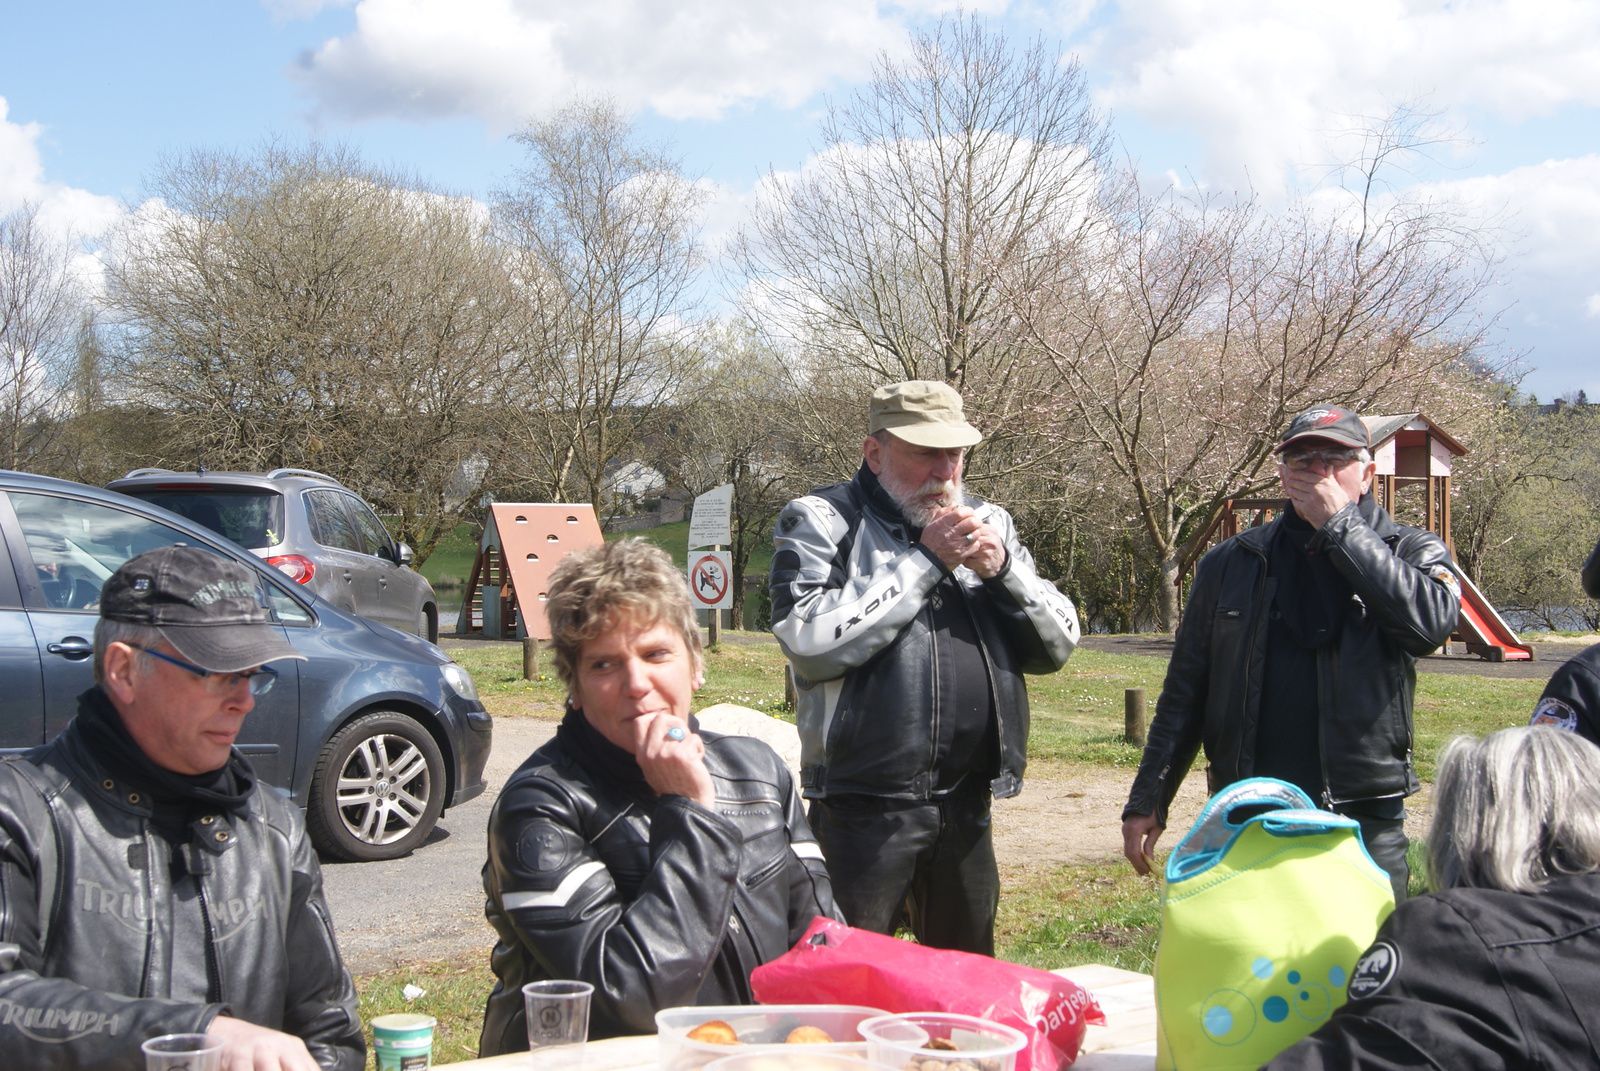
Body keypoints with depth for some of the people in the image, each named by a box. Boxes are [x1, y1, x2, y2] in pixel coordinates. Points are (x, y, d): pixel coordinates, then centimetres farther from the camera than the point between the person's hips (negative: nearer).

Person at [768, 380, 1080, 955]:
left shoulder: (987, 523, 12)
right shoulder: (820, 520, -4)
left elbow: (1058, 645, 10)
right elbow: (810, 640, -20)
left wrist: (1002, 568, -8)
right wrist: (925, 560, -15)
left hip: (967, 802, 5)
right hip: (864, 801, -5)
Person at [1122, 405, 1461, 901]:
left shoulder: (1413, 552, 3)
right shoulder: (1231, 563, 8)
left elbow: (1430, 621, -20)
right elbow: (1185, 690, 10)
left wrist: (1340, 525, -15)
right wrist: (1148, 799, 4)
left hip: (1364, 823, -2)